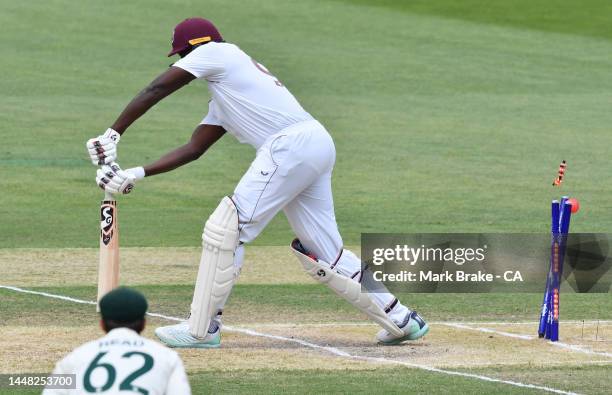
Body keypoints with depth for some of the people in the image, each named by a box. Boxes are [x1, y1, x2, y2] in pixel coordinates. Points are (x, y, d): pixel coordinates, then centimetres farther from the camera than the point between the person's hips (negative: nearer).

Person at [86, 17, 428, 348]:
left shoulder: (215, 53, 7)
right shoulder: (222, 102, 31)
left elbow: (157, 90, 0)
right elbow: (194, 149, 29)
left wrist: (113, 134, 3)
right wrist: (136, 174, 20)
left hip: (291, 146, -10)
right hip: (318, 146, 10)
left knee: (226, 229, -6)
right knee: (324, 252, 13)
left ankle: (202, 329, -3)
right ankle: (400, 319, 16)